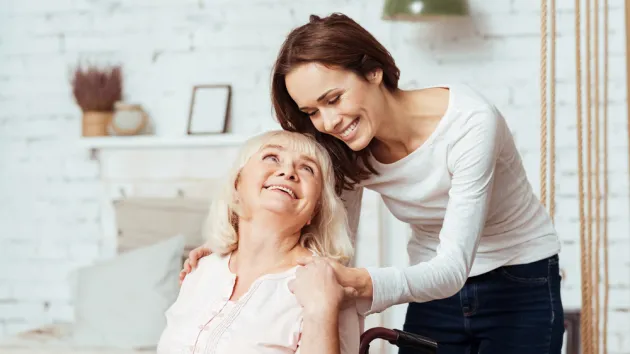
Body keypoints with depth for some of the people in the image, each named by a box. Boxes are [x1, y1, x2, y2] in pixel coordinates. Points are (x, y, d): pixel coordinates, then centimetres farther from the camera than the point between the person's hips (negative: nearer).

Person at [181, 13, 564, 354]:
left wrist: (363, 284, -50)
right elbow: (333, 247, -8)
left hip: (519, 288, -4)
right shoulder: (351, 150, -11)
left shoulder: (470, 122, -28)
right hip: (434, 289, 4)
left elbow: (454, 268, -33)